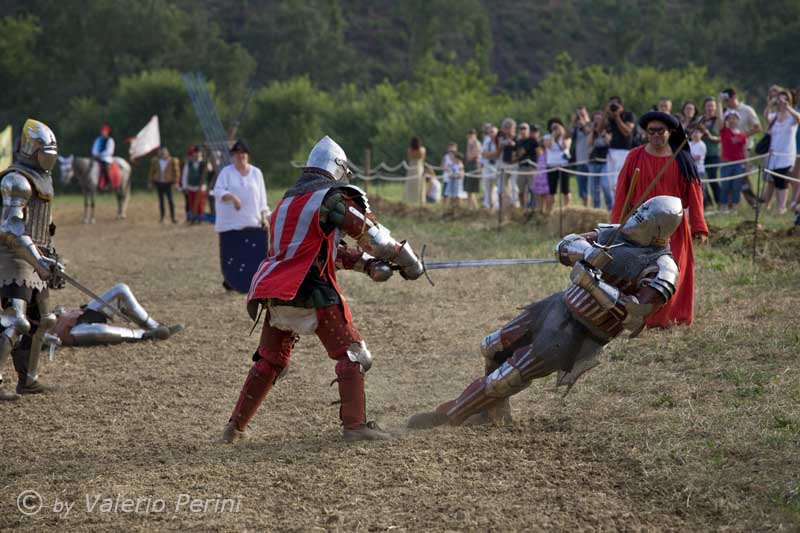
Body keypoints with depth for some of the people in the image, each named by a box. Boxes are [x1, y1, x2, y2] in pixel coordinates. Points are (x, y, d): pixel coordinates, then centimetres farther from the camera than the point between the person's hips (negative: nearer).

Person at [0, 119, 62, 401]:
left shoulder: (40, 179, 16)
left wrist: (50, 259, 23)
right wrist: (39, 260, -29)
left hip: (32, 258, 10)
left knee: (39, 321, 15)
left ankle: (28, 379, 23)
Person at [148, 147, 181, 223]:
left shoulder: (173, 161, -6)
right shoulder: (155, 161, 4)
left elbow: (177, 171, -3)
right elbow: (152, 171, 12)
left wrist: (175, 182, -8)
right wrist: (151, 181, 10)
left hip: (168, 183, -3)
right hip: (158, 183, 3)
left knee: (170, 200, -9)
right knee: (161, 200, 9)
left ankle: (172, 217, -5)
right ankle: (162, 217, 15)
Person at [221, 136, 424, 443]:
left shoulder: (288, 200, 23)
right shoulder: (332, 197, -3)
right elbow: (370, 232, -5)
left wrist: (368, 264, 19)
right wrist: (406, 259, 6)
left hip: (276, 295, 8)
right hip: (312, 294, -8)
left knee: (270, 360, 19)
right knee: (352, 355, 0)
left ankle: (235, 426, 19)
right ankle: (354, 424, -8)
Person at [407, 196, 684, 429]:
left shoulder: (661, 269, -19)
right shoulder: (616, 234, 3)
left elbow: (635, 314, -29)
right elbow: (566, 245, 0)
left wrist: (595, 285, -33)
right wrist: (589, 252, -22)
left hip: (578, 333, -8)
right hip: (560, 304, 8)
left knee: (506, 379, -6)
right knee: (492, 348, 19)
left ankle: (449, 415, 10)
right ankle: (496, 412, 39)